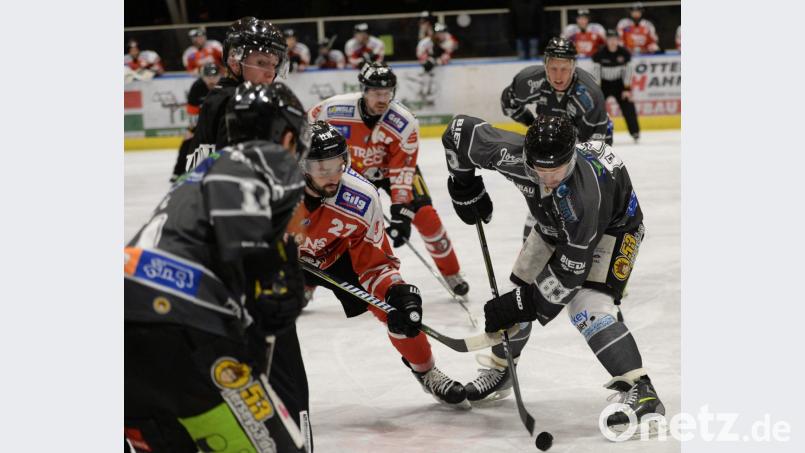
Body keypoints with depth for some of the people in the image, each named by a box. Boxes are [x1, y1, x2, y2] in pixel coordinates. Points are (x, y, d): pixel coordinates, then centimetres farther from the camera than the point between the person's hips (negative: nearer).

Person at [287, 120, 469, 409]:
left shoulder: (362, 200, -30)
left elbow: (375, 263, -19)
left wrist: (396, 292, -35)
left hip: (339, 254, 1)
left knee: (397, 306, -10)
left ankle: (427, 373, 14)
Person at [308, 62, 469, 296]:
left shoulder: (405, 123, -31)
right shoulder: (336, 108, -31)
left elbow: (402, 172, -28)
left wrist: (401, 214, -34)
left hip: (392, 167, -1)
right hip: (350, 168, 1)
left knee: (424, 214, -14)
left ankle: (451, 274, 6)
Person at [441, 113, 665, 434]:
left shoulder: (582, 193, -44)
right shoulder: (513, 155, -32)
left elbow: (571, 268, -37)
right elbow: (460, 131, -16)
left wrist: (527, 302, -32)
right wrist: (465, 187, -7)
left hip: (612, 224, -7)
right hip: (555, 224, 7)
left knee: (589, 305, -26)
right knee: (521, 285, 9)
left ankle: (642, 393, -28)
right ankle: (500, 371, 33)